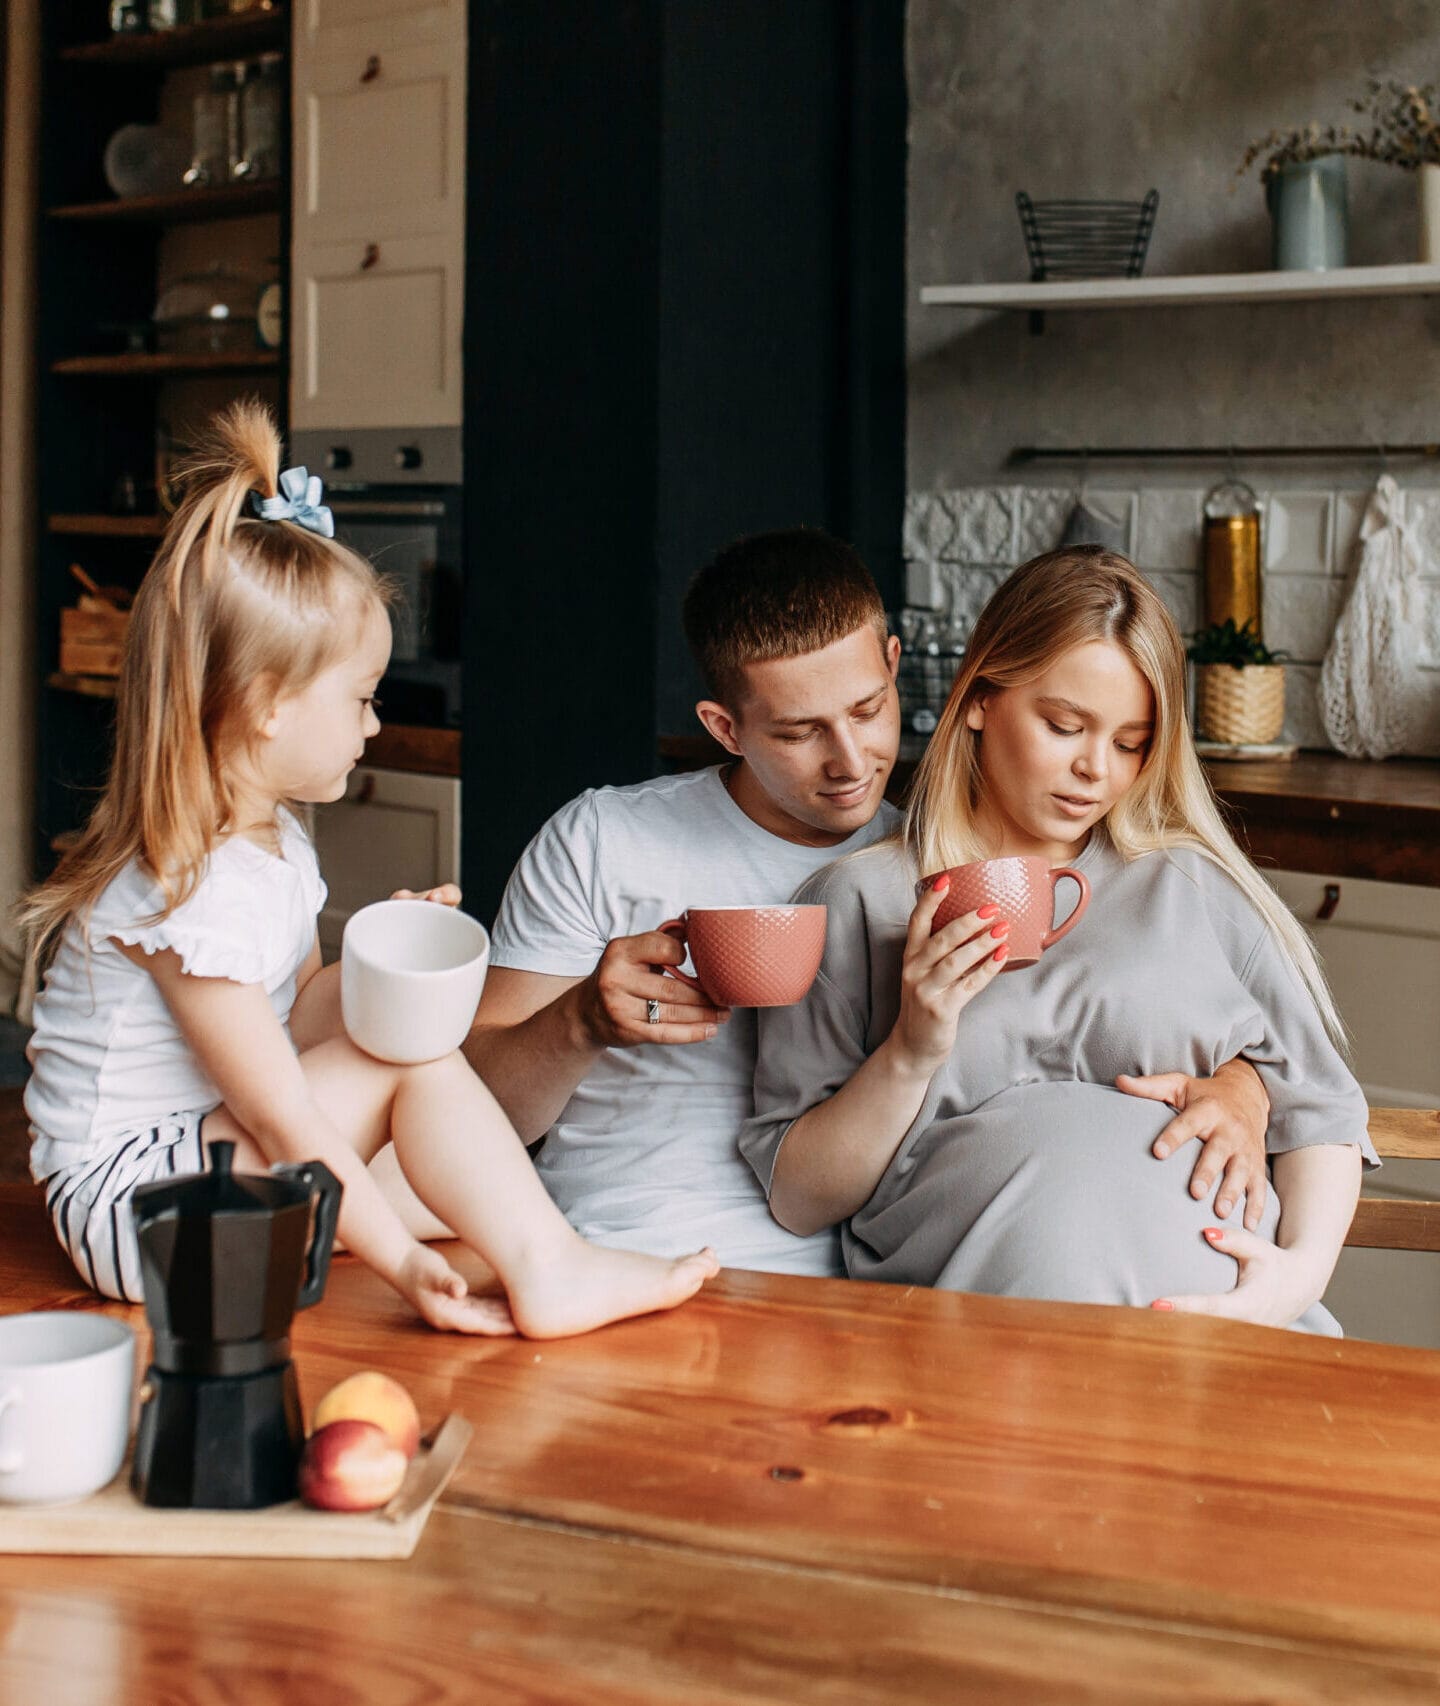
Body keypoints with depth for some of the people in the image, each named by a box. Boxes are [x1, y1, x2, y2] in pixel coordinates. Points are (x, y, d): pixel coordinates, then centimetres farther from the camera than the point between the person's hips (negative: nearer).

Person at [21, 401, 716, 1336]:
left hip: (199, 1146, 11)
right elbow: (279, 1119, -25)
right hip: (128, 1210, -11)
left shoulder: (272, 840, 7)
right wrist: (402, 1260, -22)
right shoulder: (194, 891, -25)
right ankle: (549, 1272, -15)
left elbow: (294, 1028, 11)